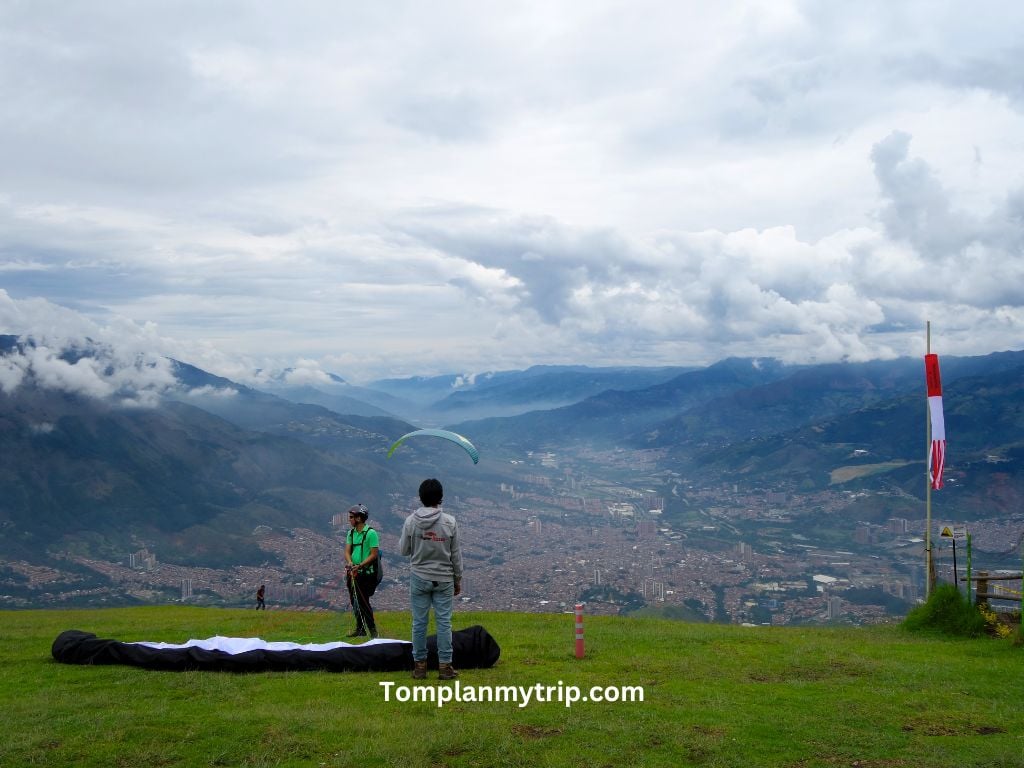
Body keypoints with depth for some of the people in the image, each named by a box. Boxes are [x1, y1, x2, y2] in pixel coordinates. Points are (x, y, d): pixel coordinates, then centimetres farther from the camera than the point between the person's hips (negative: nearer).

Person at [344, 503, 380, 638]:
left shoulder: (371, 533, -12)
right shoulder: (351, 533, 9)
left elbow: (374, 554, -15)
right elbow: (347, 551, 5)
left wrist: (359, 566, -22)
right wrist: (350, 563, -16)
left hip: (366, 573, -7)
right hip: (353, 572, 7)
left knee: (363, 602, -7)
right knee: (355, 601, 12)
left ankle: (372, 630, 3)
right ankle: (360, 629, 22)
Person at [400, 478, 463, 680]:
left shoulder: (410, 521, -7)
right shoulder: (449, 522, -8)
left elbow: (404, 550, 2)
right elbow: (456, 555, -2)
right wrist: (458, 580, 9)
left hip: (419, 578, 1)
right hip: (444, 579, 0)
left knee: (419, 622, 7)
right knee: (444, 622, 4)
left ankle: (419, 665, 12)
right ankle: (445, 666, 6)